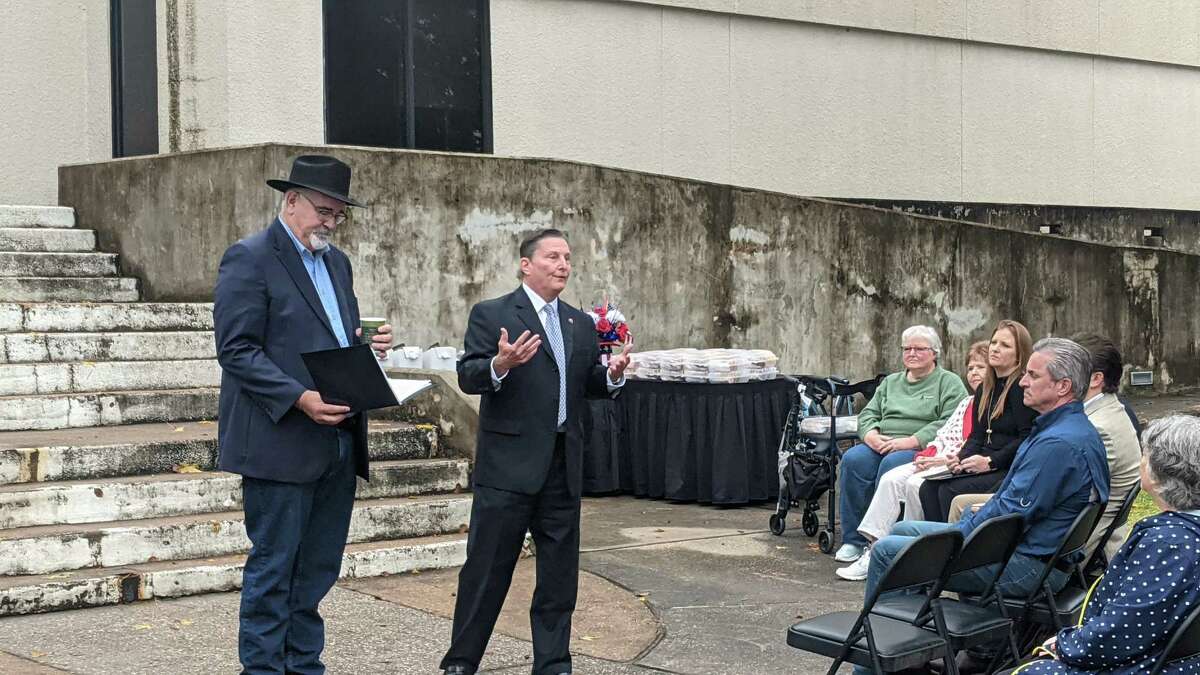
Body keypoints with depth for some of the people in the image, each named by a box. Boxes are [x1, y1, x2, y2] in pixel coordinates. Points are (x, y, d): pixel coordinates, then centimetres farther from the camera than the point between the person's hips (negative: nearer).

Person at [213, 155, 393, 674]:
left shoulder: (337, 262, 17)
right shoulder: (250, 258, -8)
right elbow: (237, 350, -14)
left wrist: (370, 346, 1)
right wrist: (298, 398, -23)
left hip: (339, 441, 8)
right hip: (281, 441, -8)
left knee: (318, 569, 12)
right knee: (273, 569, 0)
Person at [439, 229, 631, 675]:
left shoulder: (581, 324, 14)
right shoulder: (491, 314, -4)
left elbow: (590, 386, 13)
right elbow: (468, 377, -11)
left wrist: (613, 374, -8)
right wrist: (500, 364, -31)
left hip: (564, 466, 6)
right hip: (508, 463, -6)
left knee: (560, 571, 10)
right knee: (487, 569, 0)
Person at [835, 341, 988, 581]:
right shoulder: (967, 402, 24)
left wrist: (945, 460, -17)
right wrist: (927, 456, 2)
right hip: (936, 461, 8)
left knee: (915, 484, -29)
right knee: (890, 480, -12)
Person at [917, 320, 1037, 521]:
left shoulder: (1021, 388, -9)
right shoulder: (984, 390, 19)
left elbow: (1027, 439, -16)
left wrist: (990, 462, -19)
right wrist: (961, 459, -2)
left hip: (1010, 470, -8)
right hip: (985, 468, 8)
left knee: (950, 490, -26)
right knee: (928, 488, -13)